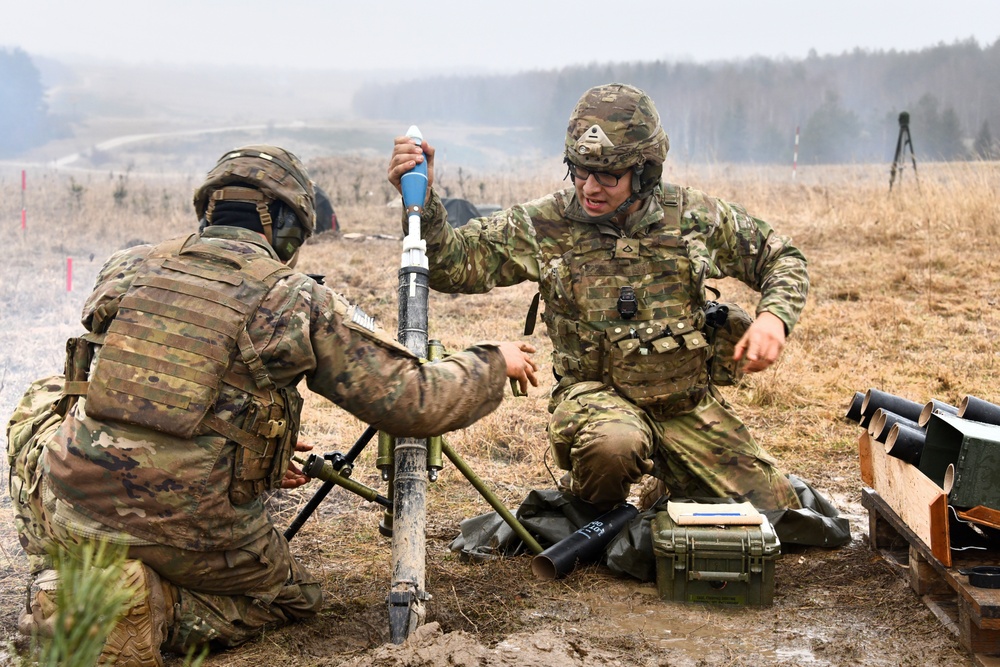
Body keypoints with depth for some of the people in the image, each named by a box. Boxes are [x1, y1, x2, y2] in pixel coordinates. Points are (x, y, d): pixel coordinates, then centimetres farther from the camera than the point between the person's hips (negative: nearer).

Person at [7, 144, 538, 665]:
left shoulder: (126, 268, 7)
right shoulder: (299, 301, -5)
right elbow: (415, 403, -5)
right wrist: (494, 362, 15)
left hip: (75, 506, 3)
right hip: (192, 535, -3)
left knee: (44, 402, 34)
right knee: (294, 599, 28)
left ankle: (62, 582, 16)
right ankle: (156, 609, -1)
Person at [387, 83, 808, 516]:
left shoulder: (695, 217, -1)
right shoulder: (543, 225, -6)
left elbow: (783, 260, 10)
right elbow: (452, 264, -12)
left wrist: (774, 315, -11)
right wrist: (423, 199, -29)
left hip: (692, 406, 3)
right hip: (597, 395, -3)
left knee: (774, 511, -1)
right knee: (612, 442, -39)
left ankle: (670, 487, 28)